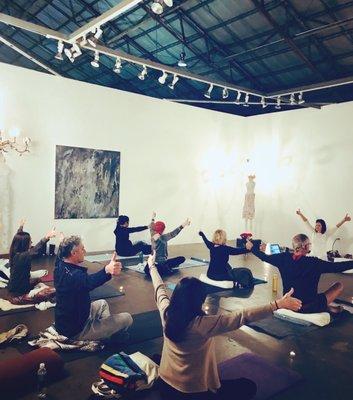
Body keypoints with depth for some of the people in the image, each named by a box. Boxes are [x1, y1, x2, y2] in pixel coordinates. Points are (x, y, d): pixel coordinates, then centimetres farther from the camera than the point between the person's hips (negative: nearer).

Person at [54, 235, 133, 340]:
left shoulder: (60, 265, -4)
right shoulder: (73, 275, -34)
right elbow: (88, 282, -58)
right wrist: (107, 271, -77)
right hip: (77, 331, -10)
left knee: (102, 303, 30)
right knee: (127, 318, -3)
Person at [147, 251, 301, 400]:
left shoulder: (166, 312, -14)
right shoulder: (202, 324, -29)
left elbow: (160, 288, 5)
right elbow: (243, 316, -32)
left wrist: (152, 265, 22)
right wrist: (278, 304, -31)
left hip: (165, 384, 5)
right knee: (249, 387, 8)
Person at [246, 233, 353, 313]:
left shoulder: (284, 258, -8)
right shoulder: (314, 263, -20)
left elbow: (265, 257, 5)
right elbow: (338, 267, -20)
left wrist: (252, 248, 19)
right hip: (309, 307, -5)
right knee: (339, 285, 7)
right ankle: (326, 308, 17)